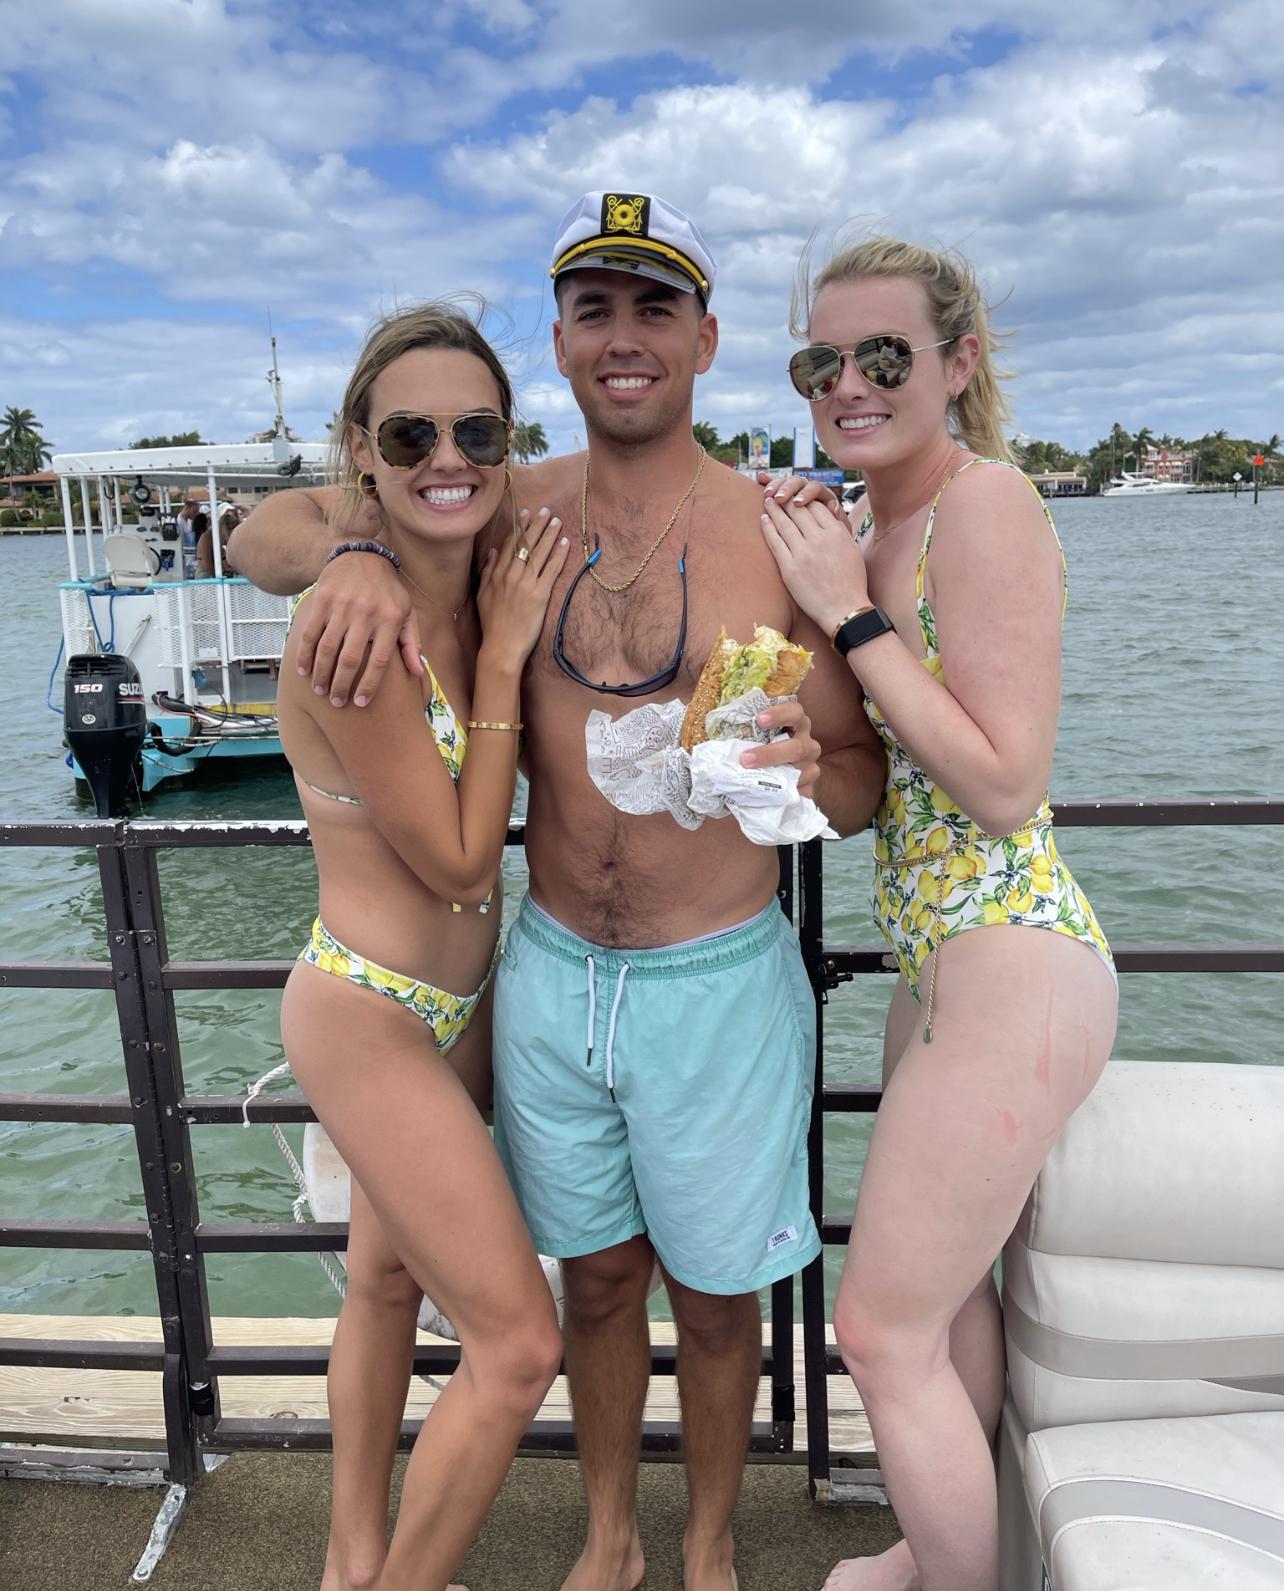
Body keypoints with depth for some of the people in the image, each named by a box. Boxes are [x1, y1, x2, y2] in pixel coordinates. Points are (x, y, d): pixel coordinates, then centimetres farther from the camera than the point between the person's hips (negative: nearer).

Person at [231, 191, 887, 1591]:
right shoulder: (506, 513, -2)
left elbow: (861, 789, -4)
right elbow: (261, 532, 4)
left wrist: (801, 768, -28)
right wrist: (353, 556, -19)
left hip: (719, 986, -2)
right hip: (550, 975, 2)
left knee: (714, 1292, 16)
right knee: (594, 1277, 20)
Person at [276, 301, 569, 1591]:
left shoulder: (482, 588, -4)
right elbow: (459, 859, -20)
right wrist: (502, 659, -18)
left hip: (452, 1001, 8)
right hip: (368, 1022, -8)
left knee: (391, 1277, 23)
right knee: (519, 1345, -1)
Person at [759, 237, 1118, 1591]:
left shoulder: (985, 503, -16)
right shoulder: (874, 526, 9)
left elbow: (1006, 785, -22)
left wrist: (850, 617, -19)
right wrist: (802, 591, 1)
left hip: (1010, 972, -9)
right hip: (939, 966, 9)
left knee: (882, 1328, 3)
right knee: (948, 1285, 25)